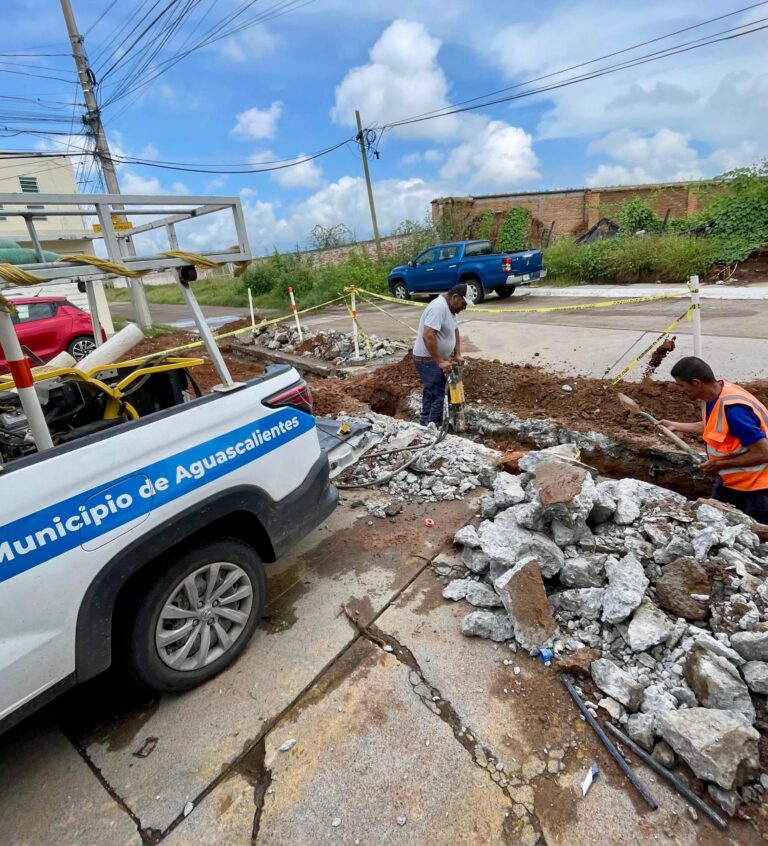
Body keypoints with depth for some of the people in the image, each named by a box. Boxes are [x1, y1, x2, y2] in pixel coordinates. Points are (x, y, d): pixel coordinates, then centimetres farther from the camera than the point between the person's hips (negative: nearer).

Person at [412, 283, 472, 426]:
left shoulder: (450, 307, 8)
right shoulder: (439, 307, -24)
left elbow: (455, 332, 18)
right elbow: (428, 336, -32)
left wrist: (457, 355, 6)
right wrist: (440, 361, -29)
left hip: (434, 359, 10)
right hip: (427, 359, -10)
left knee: (431, 392, 18)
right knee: (438, 394, -5)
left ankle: (425, 423, 29)